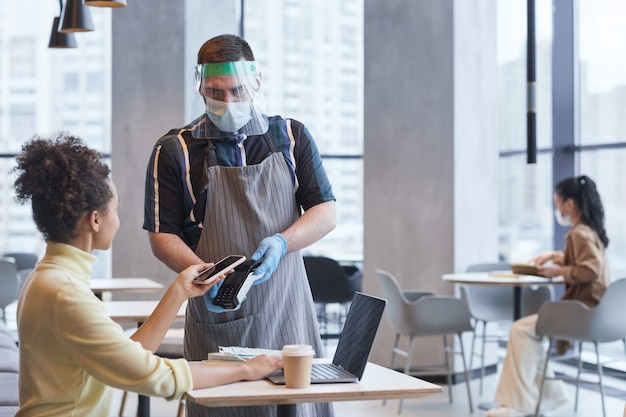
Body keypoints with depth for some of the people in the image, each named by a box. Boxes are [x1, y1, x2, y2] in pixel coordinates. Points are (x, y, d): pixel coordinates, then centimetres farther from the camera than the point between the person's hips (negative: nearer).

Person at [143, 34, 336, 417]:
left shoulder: (292, 138, 8)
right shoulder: (174, 151, 2)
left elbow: (326, 212, 6)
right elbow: (162, 235, 2)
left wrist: (282, 242, -13)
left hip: (287, 313, 1)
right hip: (216, 321, -1)